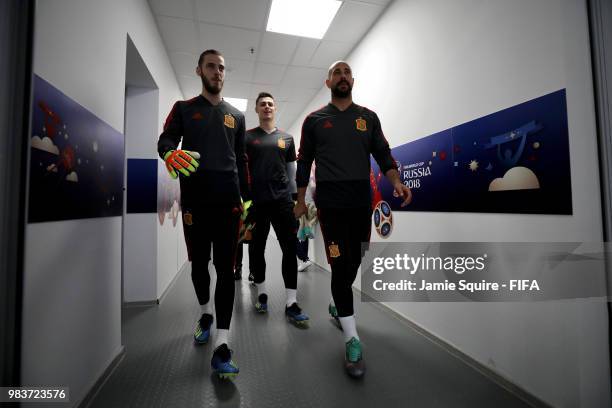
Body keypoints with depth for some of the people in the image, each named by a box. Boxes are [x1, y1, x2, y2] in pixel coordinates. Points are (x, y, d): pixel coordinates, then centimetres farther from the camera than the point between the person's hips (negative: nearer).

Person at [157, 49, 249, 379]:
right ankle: (206, 314, 38)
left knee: (226, 269, -4)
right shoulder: (184, 108, 13)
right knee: (199, 263, 11)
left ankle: (221, 346, 0)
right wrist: (170, 153, -26)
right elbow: (165, 140, -2)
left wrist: (246, 195, 12)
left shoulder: (236, 115, 18)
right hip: (194, 199, 0)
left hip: (229, 200, 1)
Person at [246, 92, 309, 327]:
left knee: (290, 248, -5)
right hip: (256, 201, -1)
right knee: (257, 249, 8)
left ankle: (291, 304, 2)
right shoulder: (247, 137, 9)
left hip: (282, 200, 1)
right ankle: (262, 294, 27)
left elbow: (291, 170, 16)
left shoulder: (286, 138, 14)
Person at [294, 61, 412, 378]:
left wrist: (396, 181, -12)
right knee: (341, 265, -7)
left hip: (362, 202, 3)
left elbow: (383, 154, 7)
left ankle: (337, 304, 40)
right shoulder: (315, 120, 7)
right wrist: (300, 201, 8)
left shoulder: (368, 118, 12)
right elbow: (304, 163, 9)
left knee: (354, 262, 12)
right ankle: (352, 340, 2)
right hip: (330, 203, -3)